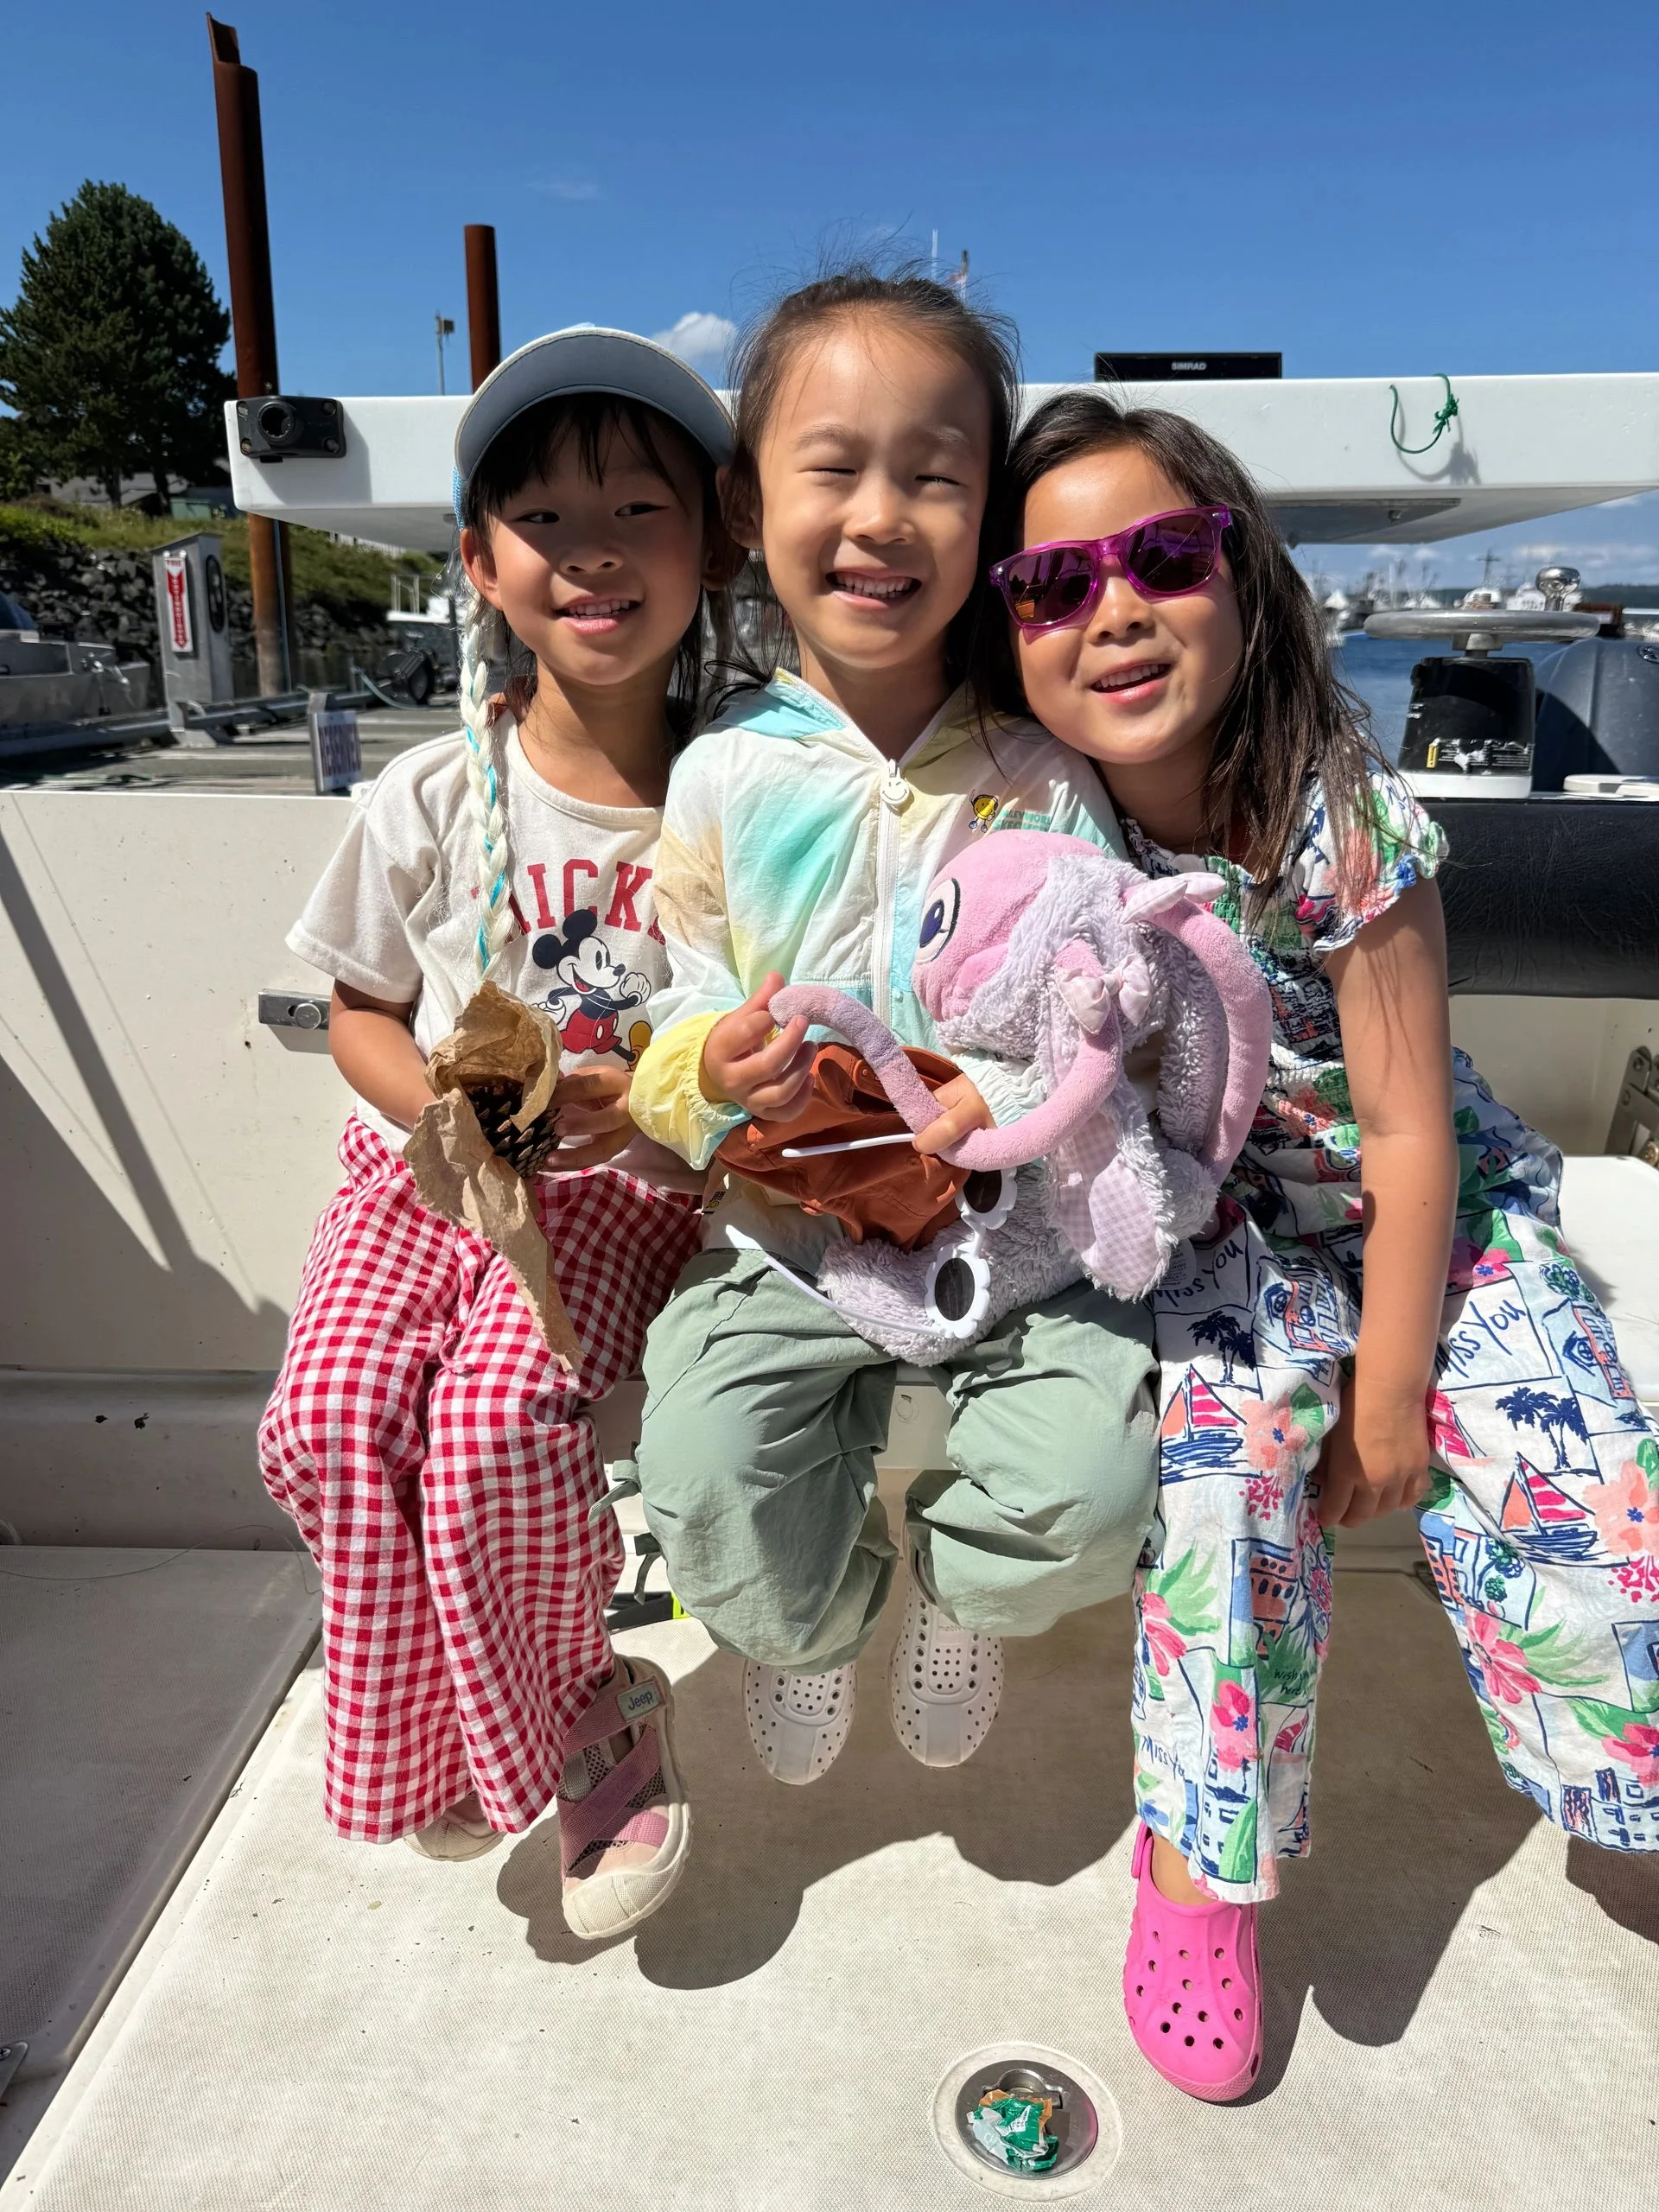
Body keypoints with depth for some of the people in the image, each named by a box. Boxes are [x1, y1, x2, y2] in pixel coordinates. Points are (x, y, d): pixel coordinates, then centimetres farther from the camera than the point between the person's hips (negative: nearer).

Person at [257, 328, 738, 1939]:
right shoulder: (429, 799, -2)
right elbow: (360, 1015, 7)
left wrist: (645, 1098, -19)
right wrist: (448, 1109, -14)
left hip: (624, 1182, -2)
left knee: (499, 1415, -26)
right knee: (333, 1416, -21)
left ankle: (562, 1717, 4)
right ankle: (427, 1742, 6)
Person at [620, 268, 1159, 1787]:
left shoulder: (1042, 772, -2)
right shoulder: (724, 776, -3)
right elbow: (677, 1045, 0)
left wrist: (1037, 1092, -21)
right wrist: (711, 1073, -23)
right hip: (786, 1238, 0)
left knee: (1093, 1497, -18)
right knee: (717, 1522, -17)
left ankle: (949, 1582, 22)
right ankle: (826, 1613, 24)